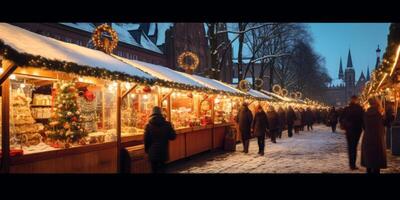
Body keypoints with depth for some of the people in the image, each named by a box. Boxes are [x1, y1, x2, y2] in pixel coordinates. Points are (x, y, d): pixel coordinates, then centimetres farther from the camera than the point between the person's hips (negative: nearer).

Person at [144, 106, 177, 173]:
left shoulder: (148, 125, -9)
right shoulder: (167, 124, -8)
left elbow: (146, 139, -5)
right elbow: (173, 137, -2)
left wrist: (146, 149, 10)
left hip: (152, 152, 0)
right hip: (163, 152, 0)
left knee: (154, 169, 12)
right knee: (161, 169, 10)